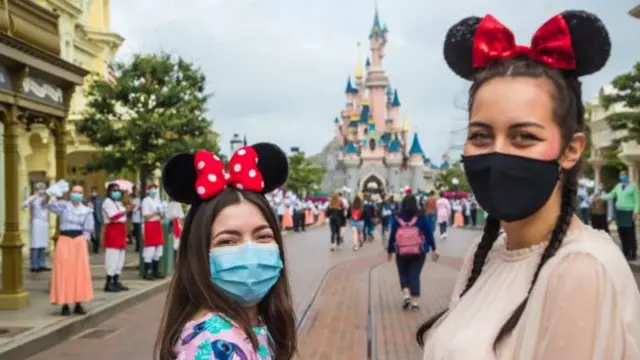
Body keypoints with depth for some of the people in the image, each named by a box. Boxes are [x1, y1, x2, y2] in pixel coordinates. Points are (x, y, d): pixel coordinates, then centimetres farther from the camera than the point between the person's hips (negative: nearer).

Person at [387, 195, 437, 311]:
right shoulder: (421, 217, -2)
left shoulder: (397, 219, -2)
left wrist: (390, 251, 10)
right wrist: (433, 248, 9)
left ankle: (406, 294, -4)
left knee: (403, 274, 16)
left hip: (401, 252, 0)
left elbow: (392, 235, 1)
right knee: (415, 275, 5)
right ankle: (415, 301, 1)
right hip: (418, 252, 0)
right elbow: (429, 233, 1)